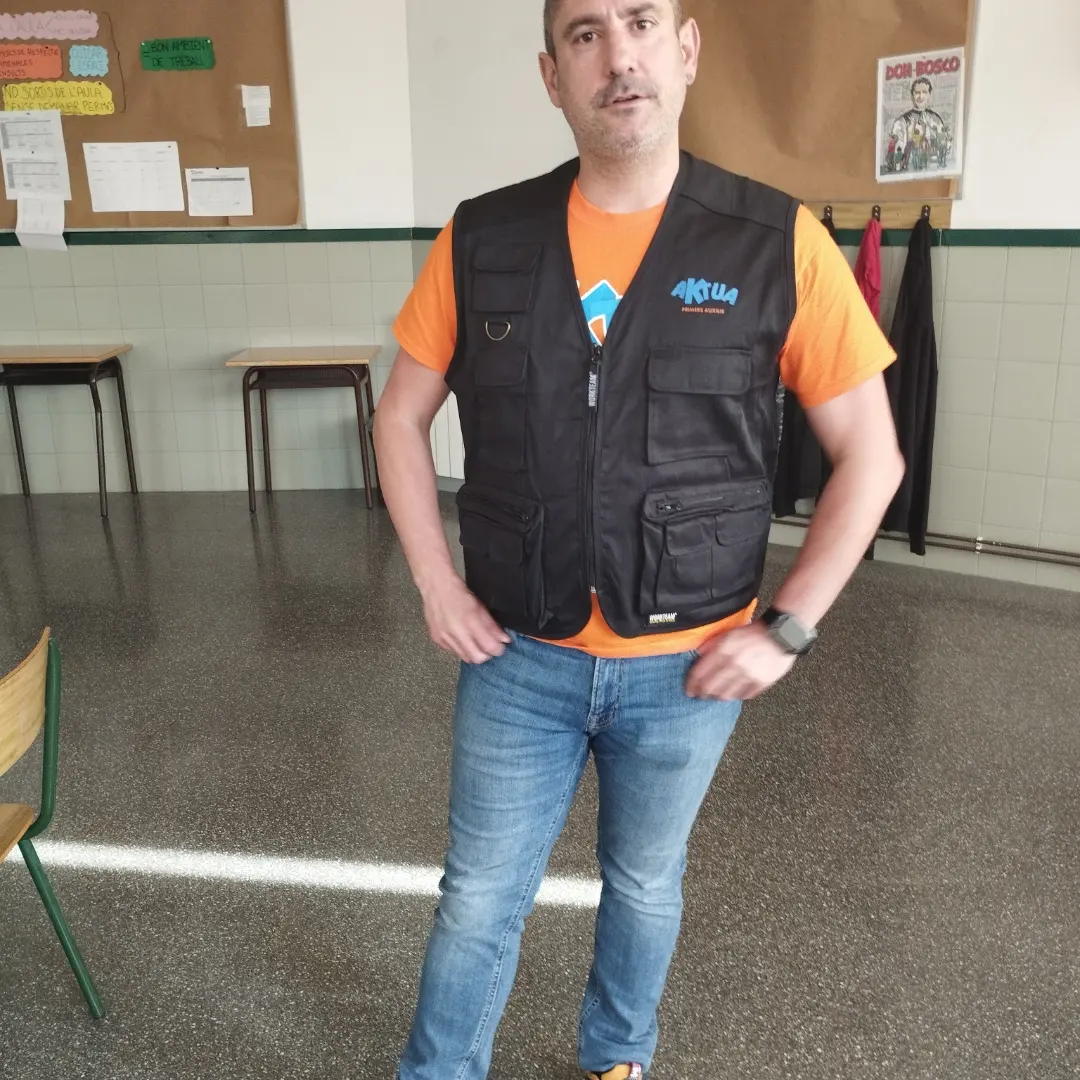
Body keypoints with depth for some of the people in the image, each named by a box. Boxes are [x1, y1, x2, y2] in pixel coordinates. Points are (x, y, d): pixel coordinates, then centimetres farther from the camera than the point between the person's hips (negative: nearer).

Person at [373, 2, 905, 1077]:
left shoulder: (777, 243, -11)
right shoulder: (481, 239, -6)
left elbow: (870, 454, -5)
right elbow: (400, 418, 5)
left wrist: (787, 626, -8)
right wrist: (436, 587, -2)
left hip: (687, 666, 0)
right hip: (517, 657, 1)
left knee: (645, 885, 22)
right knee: (479, 900, 15)